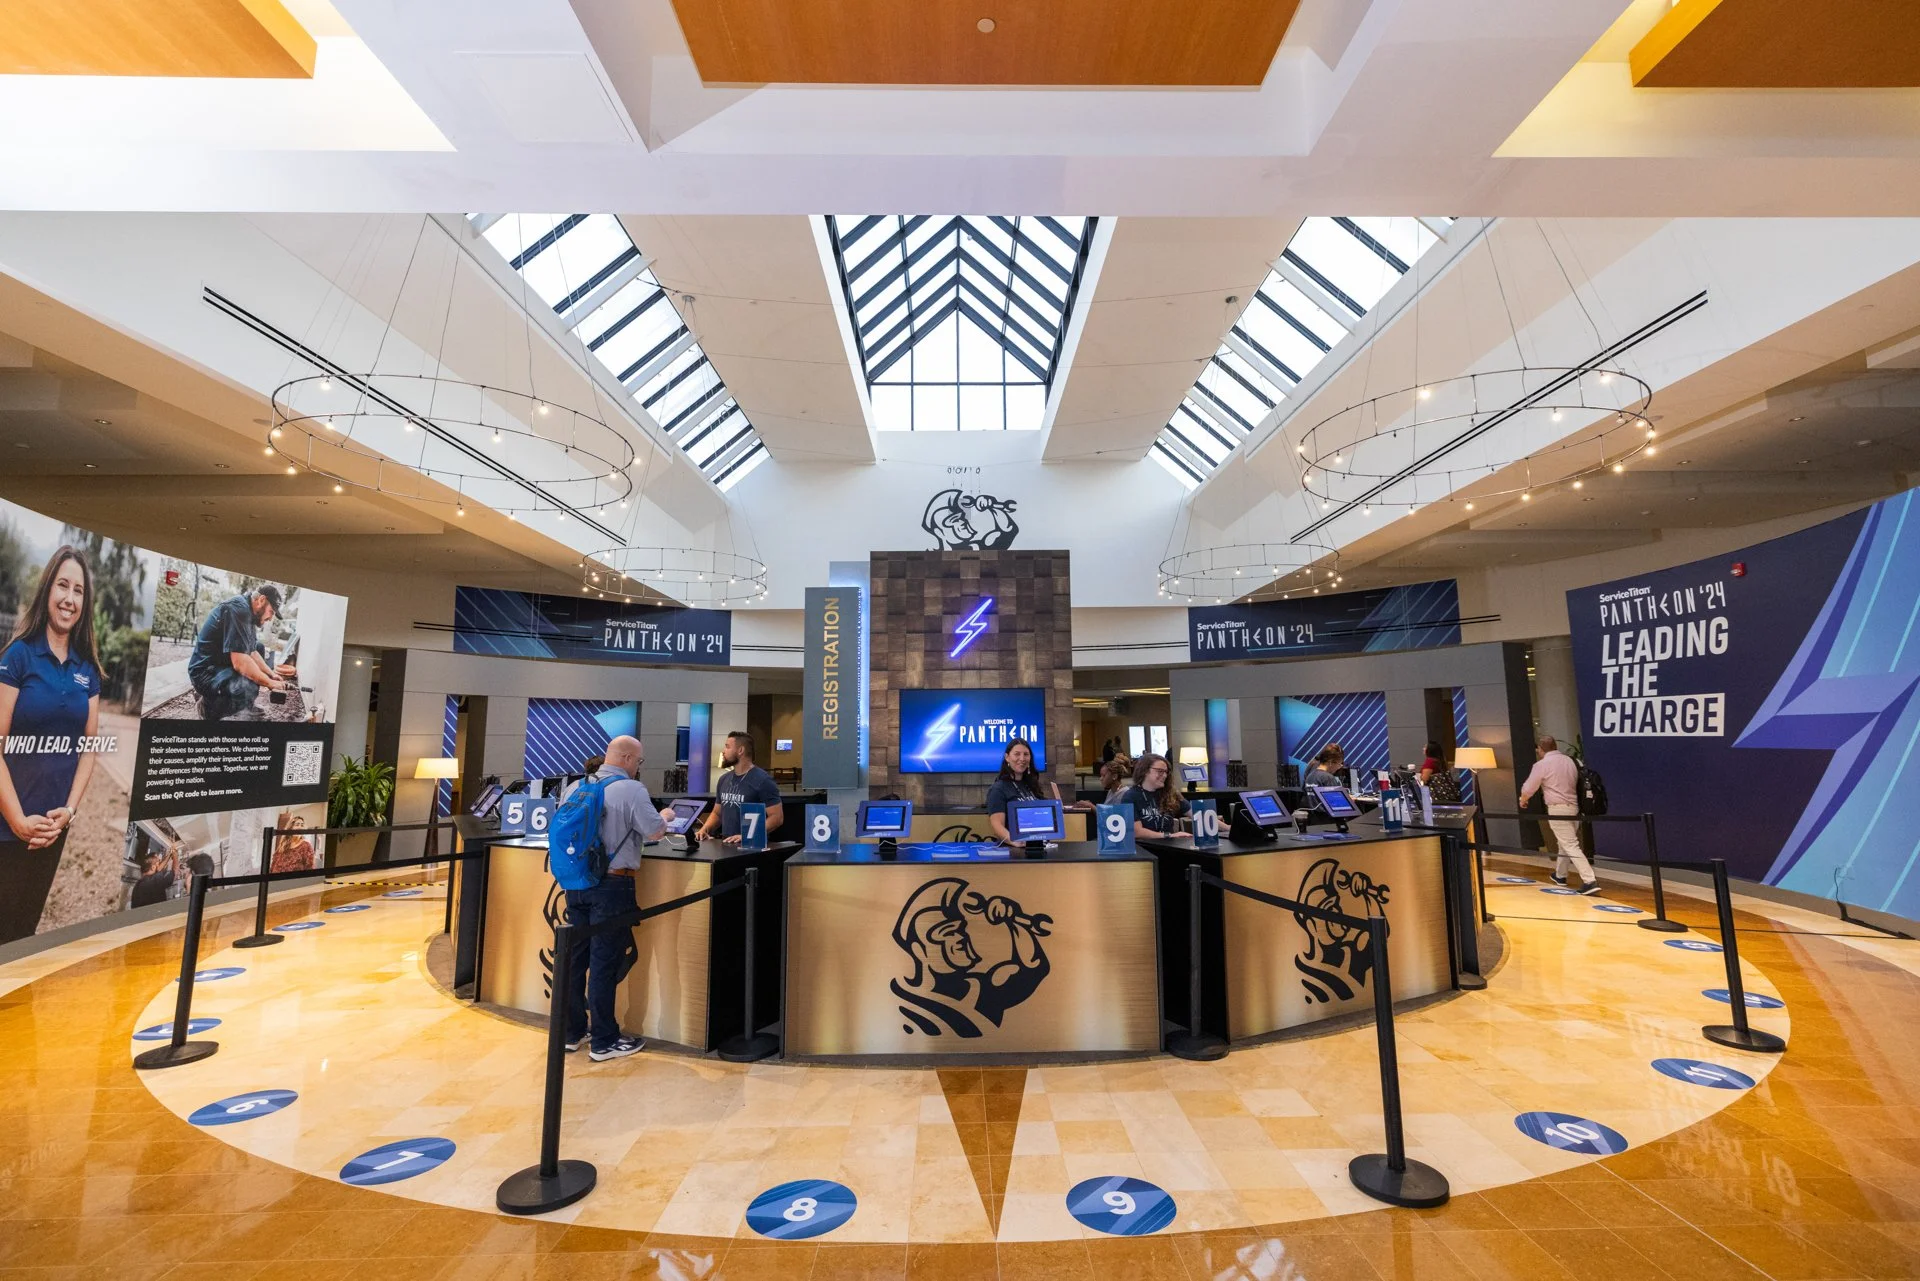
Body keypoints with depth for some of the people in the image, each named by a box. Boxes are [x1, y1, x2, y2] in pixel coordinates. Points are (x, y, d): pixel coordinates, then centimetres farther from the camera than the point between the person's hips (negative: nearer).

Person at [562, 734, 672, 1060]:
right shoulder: (631, 789, -14)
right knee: (605, 963, 1)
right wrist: (665, 816, 8)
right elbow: (653, 832, -12)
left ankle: (572, 1032, 28)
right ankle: (604, 1042, 11)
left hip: (576, 883, 7)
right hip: (612, 886, -7)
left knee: (575, 957, 16)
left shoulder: (576, 787, 7)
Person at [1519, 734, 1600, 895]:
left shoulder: (1541, 764, -11)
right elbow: (1576, 782, 15)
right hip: (1573, 806, 7)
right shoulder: (1569, 760, 8)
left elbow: (1528, 789, -4)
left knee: (1571, 846, -7)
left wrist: (1522, 801, 16)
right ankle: (1560, 875, 34)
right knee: (1565, 842, 20)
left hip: (1558, 809, -7)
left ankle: (1590, 881, -14)